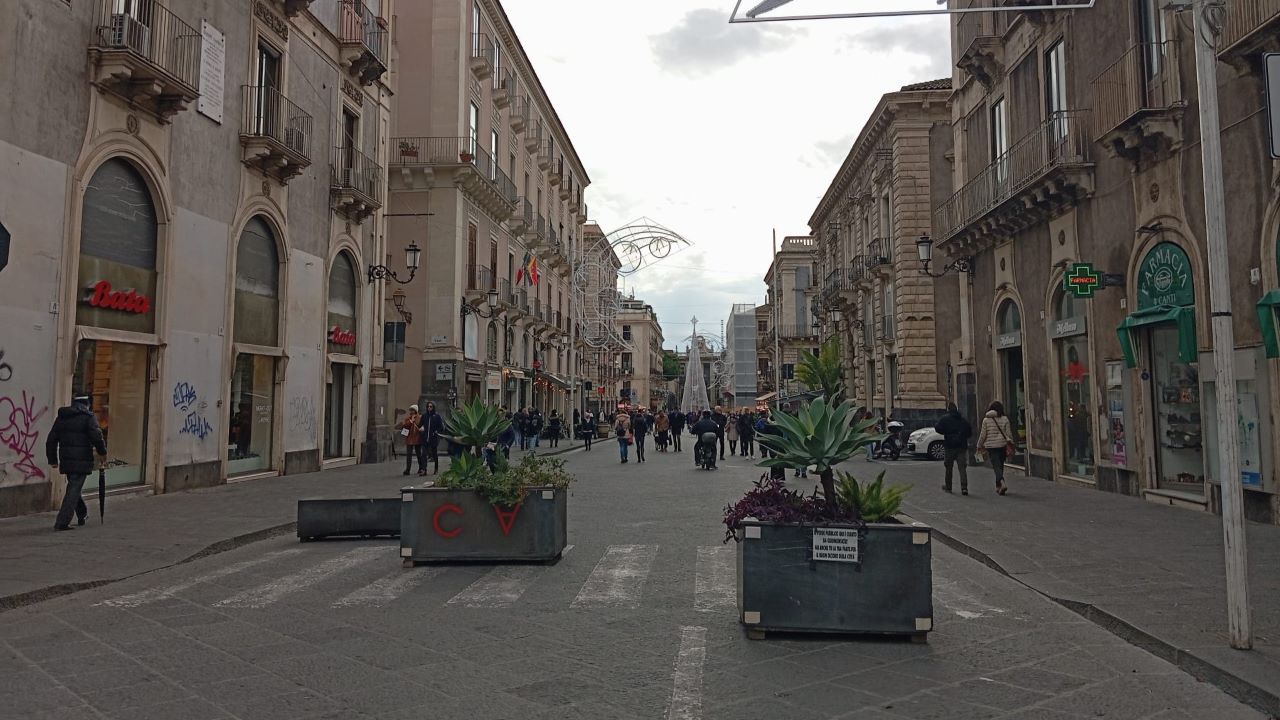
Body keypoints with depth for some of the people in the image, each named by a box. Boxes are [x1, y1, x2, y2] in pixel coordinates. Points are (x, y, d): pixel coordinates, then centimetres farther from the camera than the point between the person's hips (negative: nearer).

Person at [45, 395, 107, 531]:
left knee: (73, 487, 22)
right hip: (82, 460, -7)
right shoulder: (88, 416, -5)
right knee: (74, 490, -4)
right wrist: (102, 452, -3)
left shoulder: (61, 417, 15)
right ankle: (62, 522, -9)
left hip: (66, 460, 7)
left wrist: (52, 460, 22)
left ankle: (82, 515, 36)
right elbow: (96, 436, -17)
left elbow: (51, 440, 16)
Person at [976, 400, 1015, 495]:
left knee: (996, 466, -5)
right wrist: (1010, 443, 10)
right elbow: (1009, 434, 0)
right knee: (1000, 466, 14)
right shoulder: (1005, 419, 0)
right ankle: (998, 487, 22)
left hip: (991, 446, -2)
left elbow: (982, 435, 0)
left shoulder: (986, 420, -3)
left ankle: (1002, 483, -27)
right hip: (1002, 445, 2)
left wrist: (979, 446, 11)